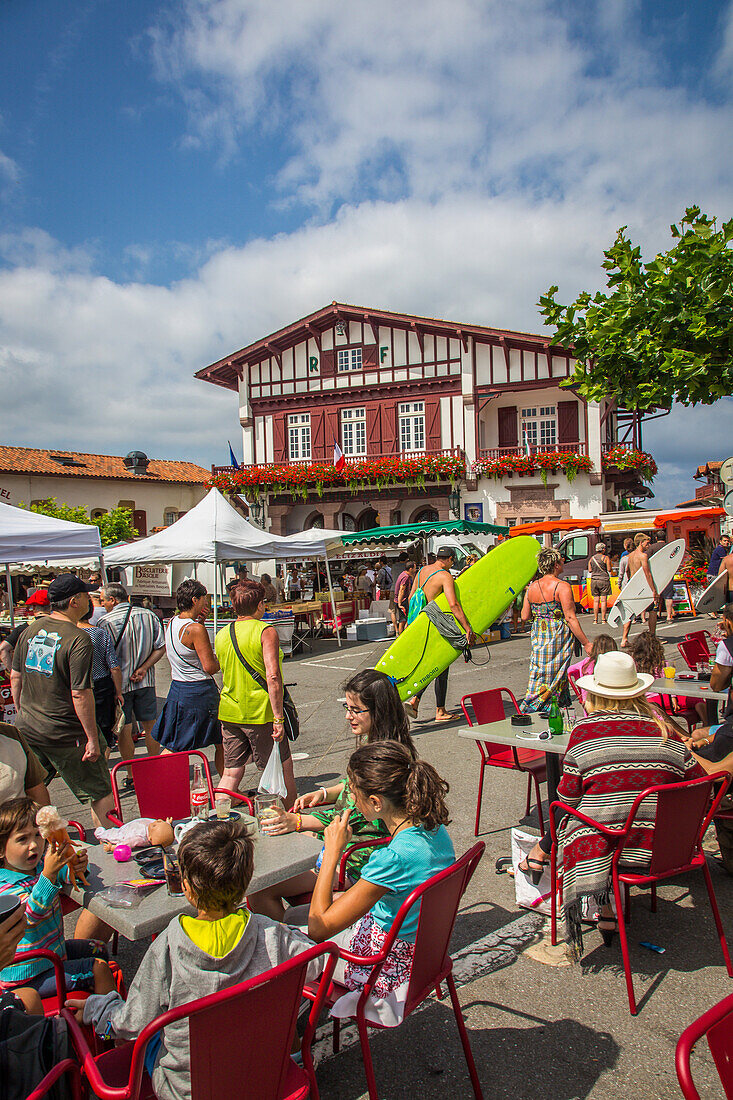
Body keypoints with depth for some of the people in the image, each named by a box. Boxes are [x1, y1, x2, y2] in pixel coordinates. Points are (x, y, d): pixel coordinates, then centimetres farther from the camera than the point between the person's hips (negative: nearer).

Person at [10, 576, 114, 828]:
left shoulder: (31, 630, 3)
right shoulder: (78, 639, -19)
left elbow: (15, 677, 11)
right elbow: (80, 694, -22)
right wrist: (92, 739, -16)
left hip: (26, 728, 7)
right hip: (64, 733, -7)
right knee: (102, 792, 5)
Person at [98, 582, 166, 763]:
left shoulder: (105, 622, -11)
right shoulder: (148, 615, 1)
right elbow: (161, 647, -2)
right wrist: (143, 669, -4)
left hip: (119, 683, -4)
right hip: (146, 681, 4)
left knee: (124, 730, 6)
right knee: (150, 727, 14)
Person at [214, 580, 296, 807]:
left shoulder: (221, 635, 6)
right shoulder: (266, 631, -13)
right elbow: (273, 676, -21)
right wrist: (278, 718, -19)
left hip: (229, 714, 6)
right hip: (261, 714, -5)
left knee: (231, 773, 11)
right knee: (283, 769, 11)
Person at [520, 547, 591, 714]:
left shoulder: (532, 587, 6)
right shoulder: (562, 587, -12)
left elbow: (525, 617, 9)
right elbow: (571, 618, -15)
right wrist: (586, 643, -11)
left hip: (538, 637, 6)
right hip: (558, 637, -6)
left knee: (539, 677, 14)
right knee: (555, 680, 2)